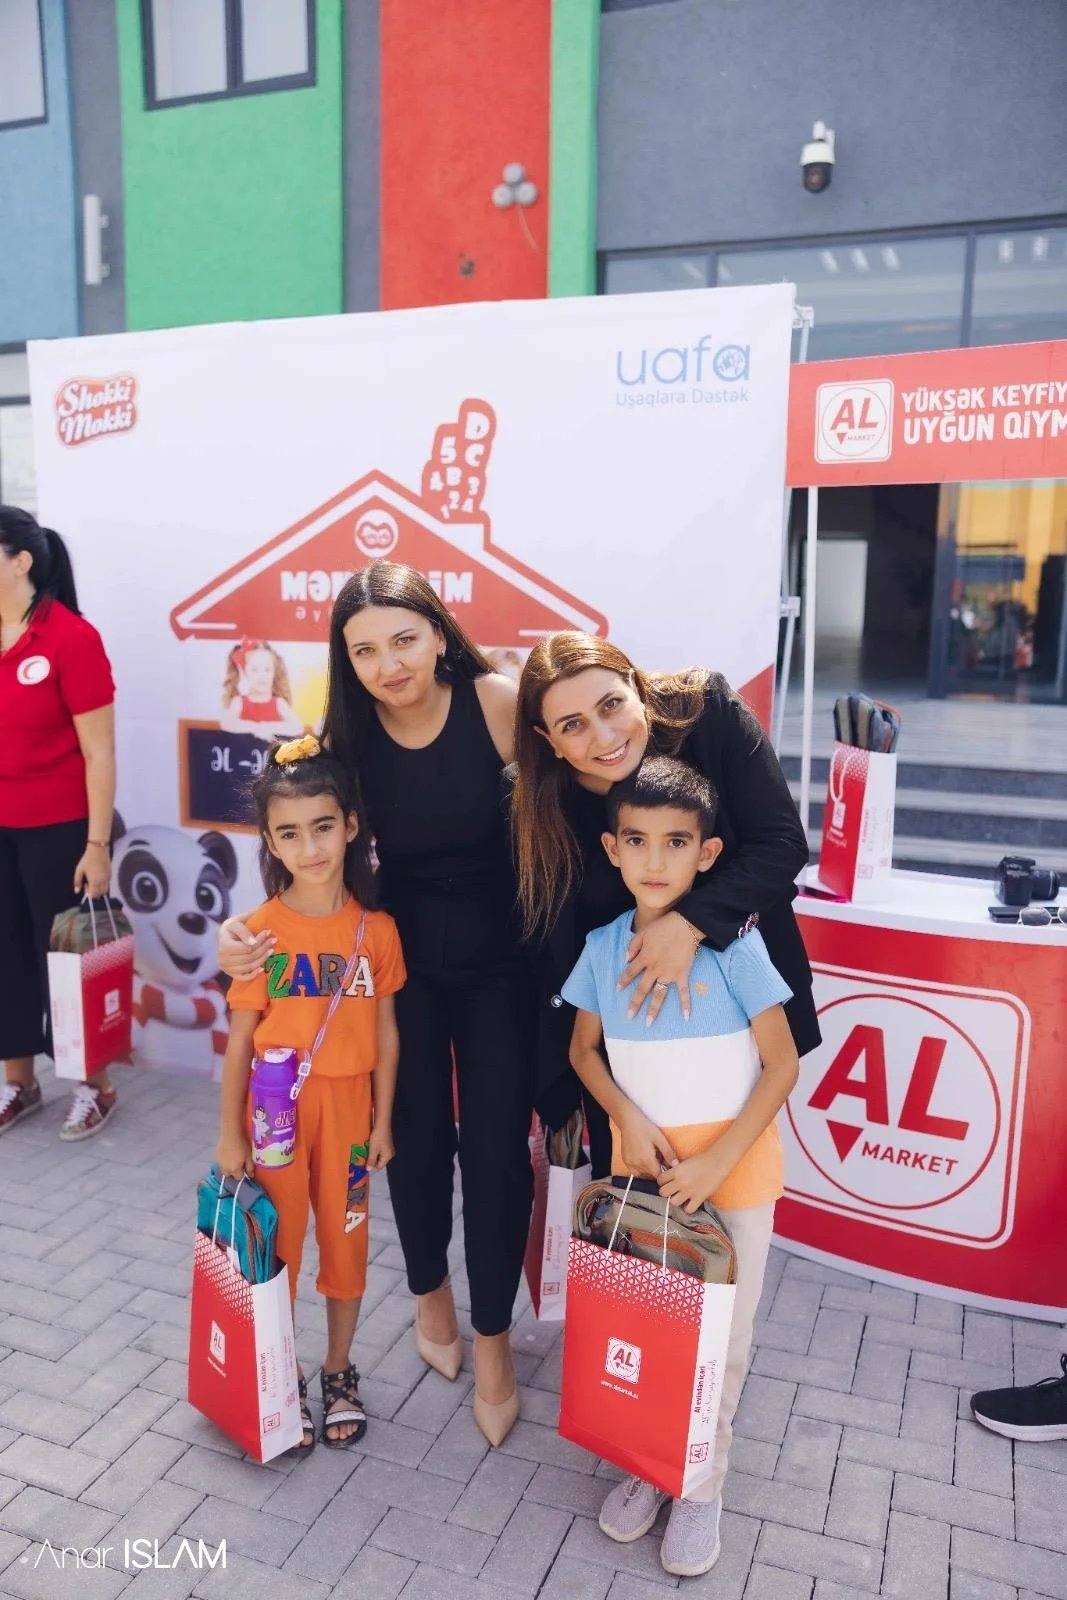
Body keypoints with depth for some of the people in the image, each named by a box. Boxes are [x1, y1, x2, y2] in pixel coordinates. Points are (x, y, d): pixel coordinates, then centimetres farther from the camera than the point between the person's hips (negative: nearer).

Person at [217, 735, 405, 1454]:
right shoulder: (259, 930, -11)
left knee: (346, 1238, 15)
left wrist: (382, 1121, 2)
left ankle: (339, 1373, 37)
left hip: (347, 1106, 1)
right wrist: (231, 1133, -3)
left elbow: (386, 1031, -1)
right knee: (276, 1242, 12)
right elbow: (241, 1038, -6)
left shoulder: (377, 928, -8)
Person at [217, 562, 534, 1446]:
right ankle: (429, 1290, 44)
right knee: (416, 1136, 14)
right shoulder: (344, 737, -11)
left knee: (496, 1147, 2)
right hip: (404, 960, 2)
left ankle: (492, 1336, 26)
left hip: (499, 960, -1)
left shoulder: (495, 704, -18)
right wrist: (245, 930, -23)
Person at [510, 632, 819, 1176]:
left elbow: (783, 842, -20)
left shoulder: (709, 711, -21)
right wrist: (561, 1103, -7)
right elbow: (552, 956, -12)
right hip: (616, 1012, 0)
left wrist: (690, 923, -34)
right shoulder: (539, 809, -18)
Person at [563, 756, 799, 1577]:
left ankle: (703, 1483, 33)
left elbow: (782, 1064, -13)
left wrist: (717, 1160, -19)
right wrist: (629, 1118, -12)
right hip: (642, 1167, 3)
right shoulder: (602, 948, -8)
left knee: (721, 1337, 11)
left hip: (735, 1174, -3)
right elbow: (585, 1051, 5)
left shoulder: (735, 945, -18)